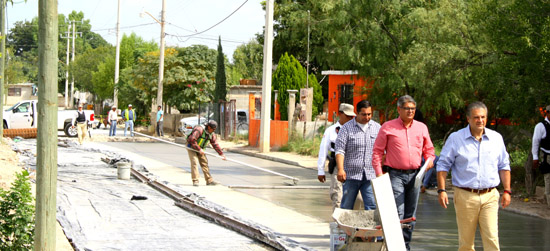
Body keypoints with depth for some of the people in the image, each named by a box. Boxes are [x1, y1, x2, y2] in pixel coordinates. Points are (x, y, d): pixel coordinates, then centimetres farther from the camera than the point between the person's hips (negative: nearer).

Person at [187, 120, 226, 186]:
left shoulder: (211, 134, -2)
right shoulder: (199, 129, -27)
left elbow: (215, 144, 1)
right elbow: (192, 140, -32)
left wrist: (221, 154, -5)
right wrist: (199, 149, -30)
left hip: (199, 148, 8)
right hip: (191, 148, -7)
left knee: (204, 163, 4)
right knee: (194, 162, -17)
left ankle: (209, 180, 7)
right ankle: (195, 181, -17)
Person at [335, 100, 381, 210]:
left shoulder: (377, 127, 11)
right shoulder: (347, 128, 0)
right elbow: (340, 150, -6)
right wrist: (340, 169, -19)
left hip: (371, 176, 2)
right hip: (351, 174, -2)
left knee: (372, 206, -6)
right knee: (347, 206, 4)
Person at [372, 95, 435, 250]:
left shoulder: (421, 127, 12)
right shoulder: (388, 127, 0)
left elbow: (428, 149, 21)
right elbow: (377, 151, 0)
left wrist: (430, 159, -1)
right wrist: (379, 173, -8)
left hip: (414, 175, 4)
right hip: (395, 175, -4)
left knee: (410, 215, 9)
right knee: (397, 213, -12)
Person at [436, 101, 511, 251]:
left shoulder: (496, 138, 9)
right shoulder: (456, 139, 1)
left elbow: (504, 166, 16)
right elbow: (443, 165, 3)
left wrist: (507, 191, 10)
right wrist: (441, 190, -5)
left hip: (490, 196, 2)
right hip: (465, 196, -1)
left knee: (492, 238, -8)